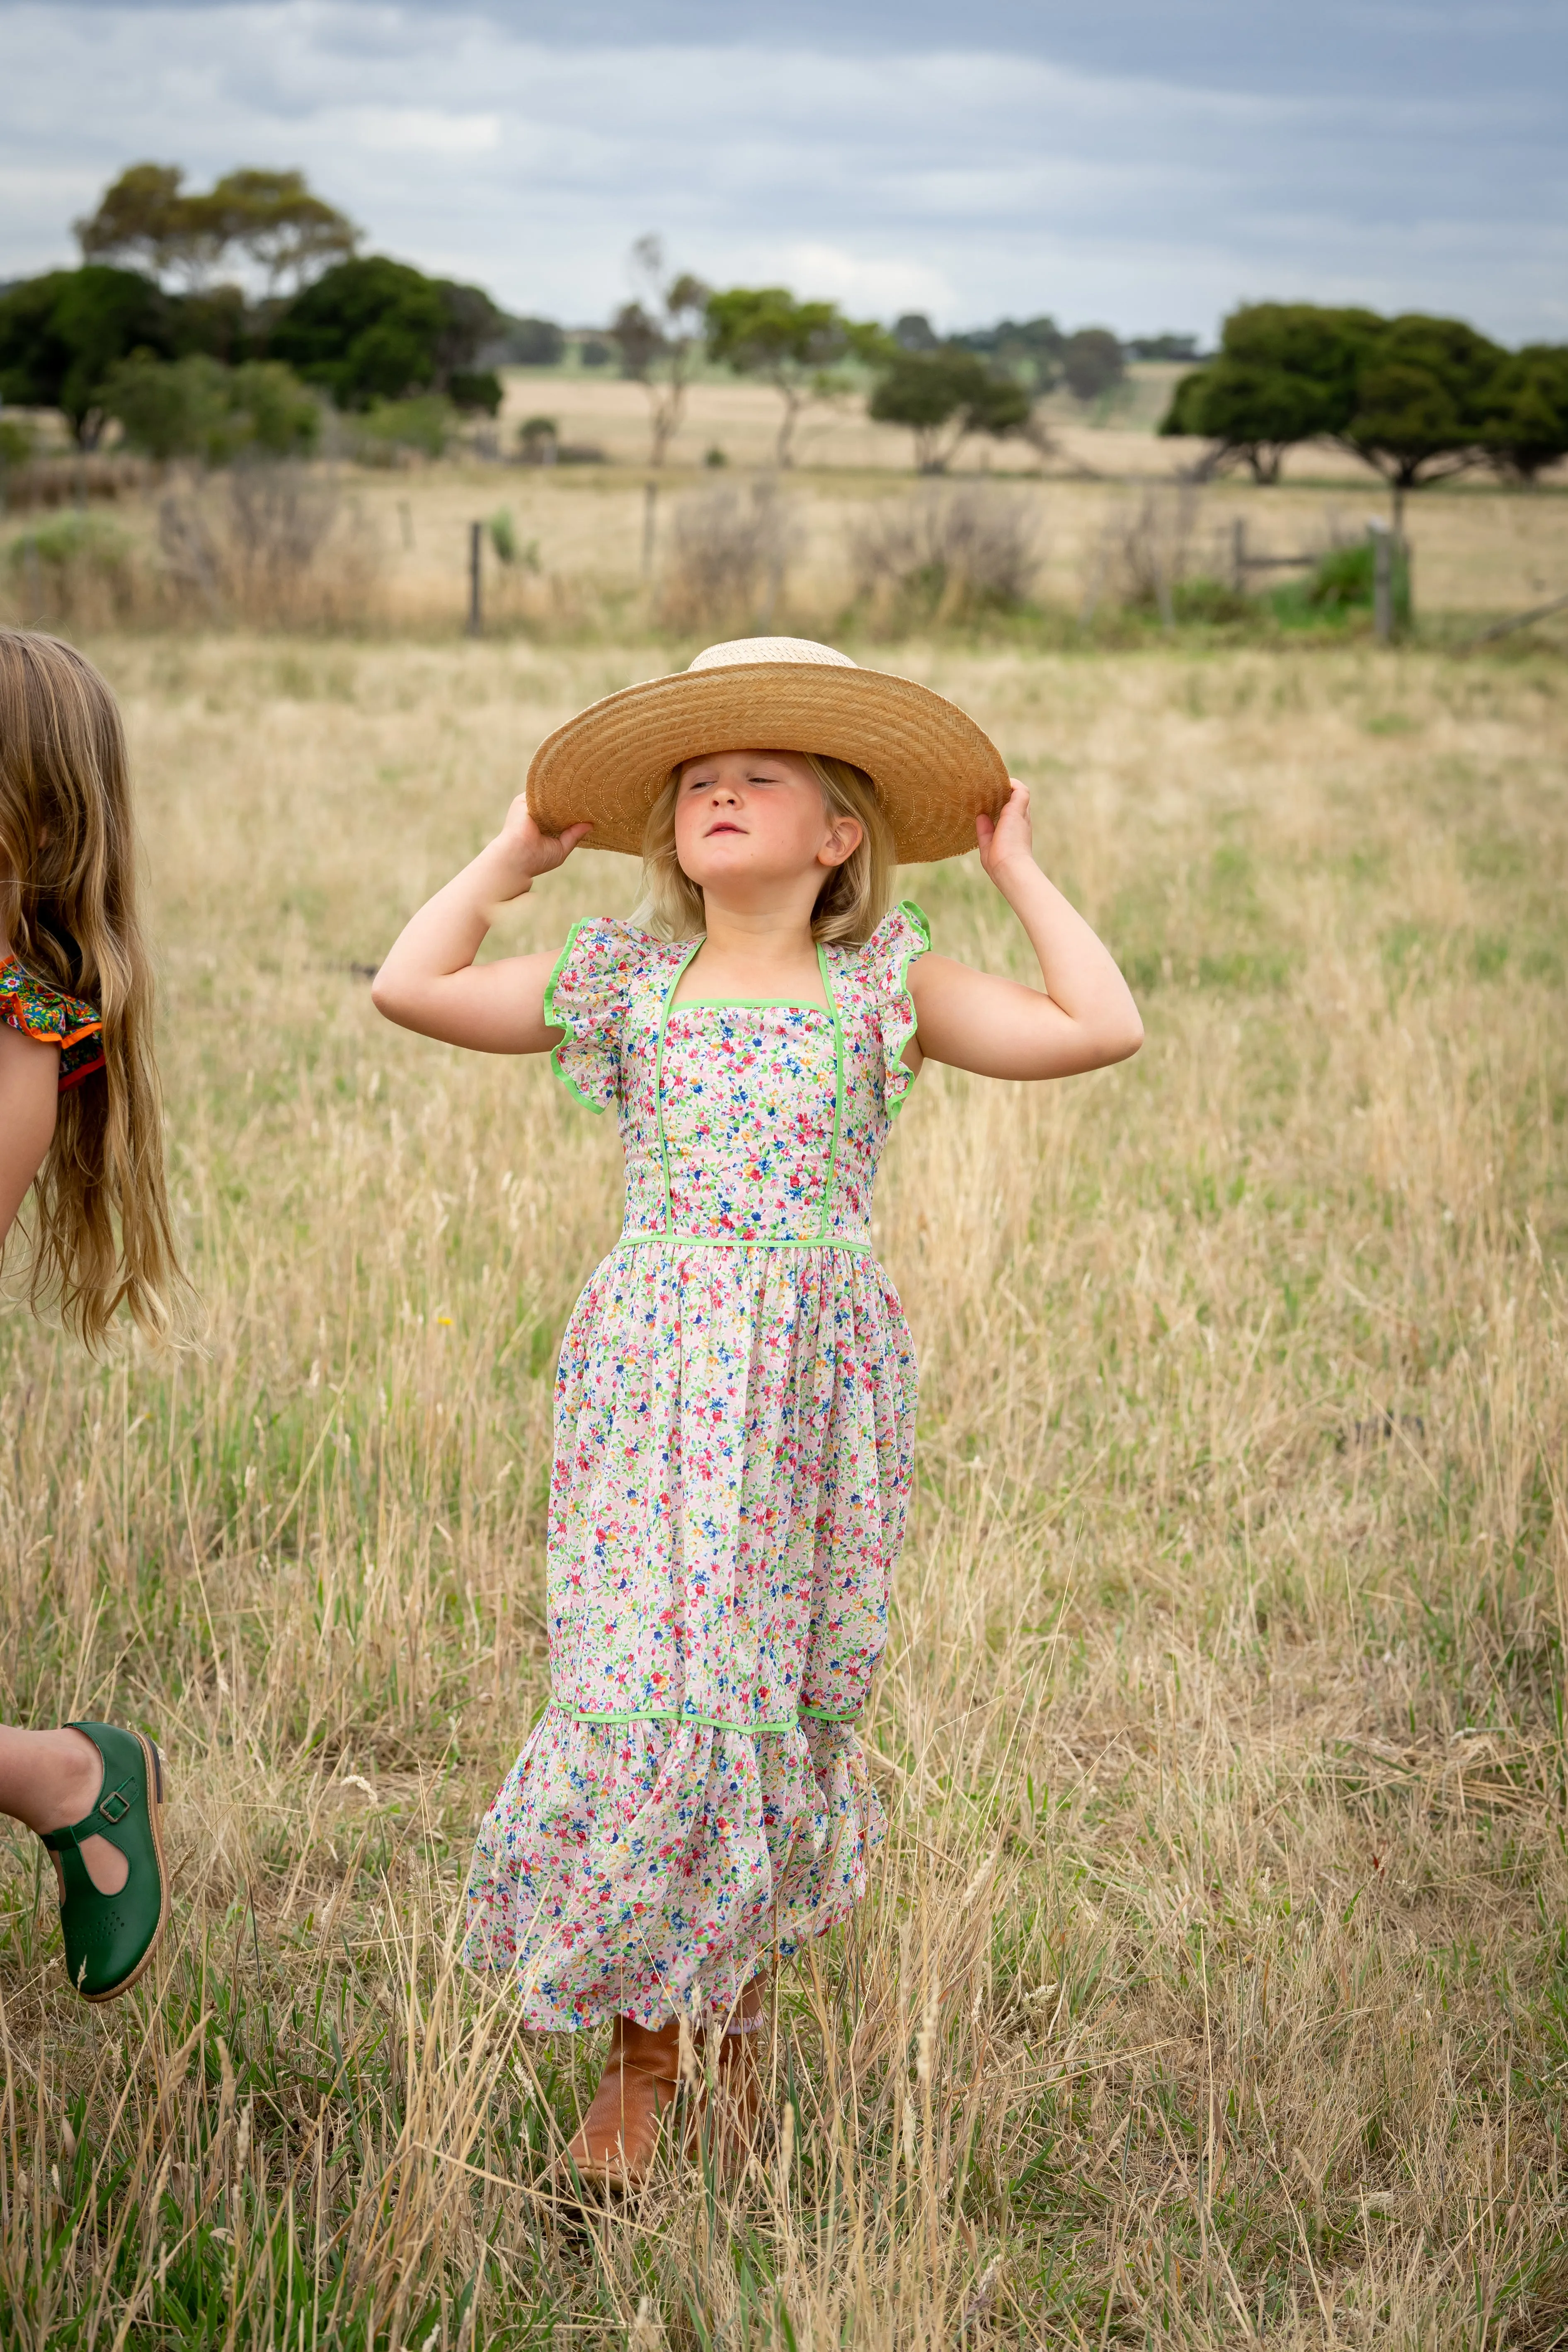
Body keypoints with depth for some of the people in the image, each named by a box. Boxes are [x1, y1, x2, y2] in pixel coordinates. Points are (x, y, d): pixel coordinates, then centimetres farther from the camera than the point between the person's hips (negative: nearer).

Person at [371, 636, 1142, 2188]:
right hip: (657, 1370, 0)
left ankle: (734, 2025, 27)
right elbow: (409, 990, 1)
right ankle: (638, 2058, 10)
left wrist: (1014, 870, 3)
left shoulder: (886, 990, 3)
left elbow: (1103, 1028, -5)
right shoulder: (626, 983, 7)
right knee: (647, 1685, -6)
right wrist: (514, 855, 9)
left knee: (784, 1695, 7)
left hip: (817, 1375, 0)